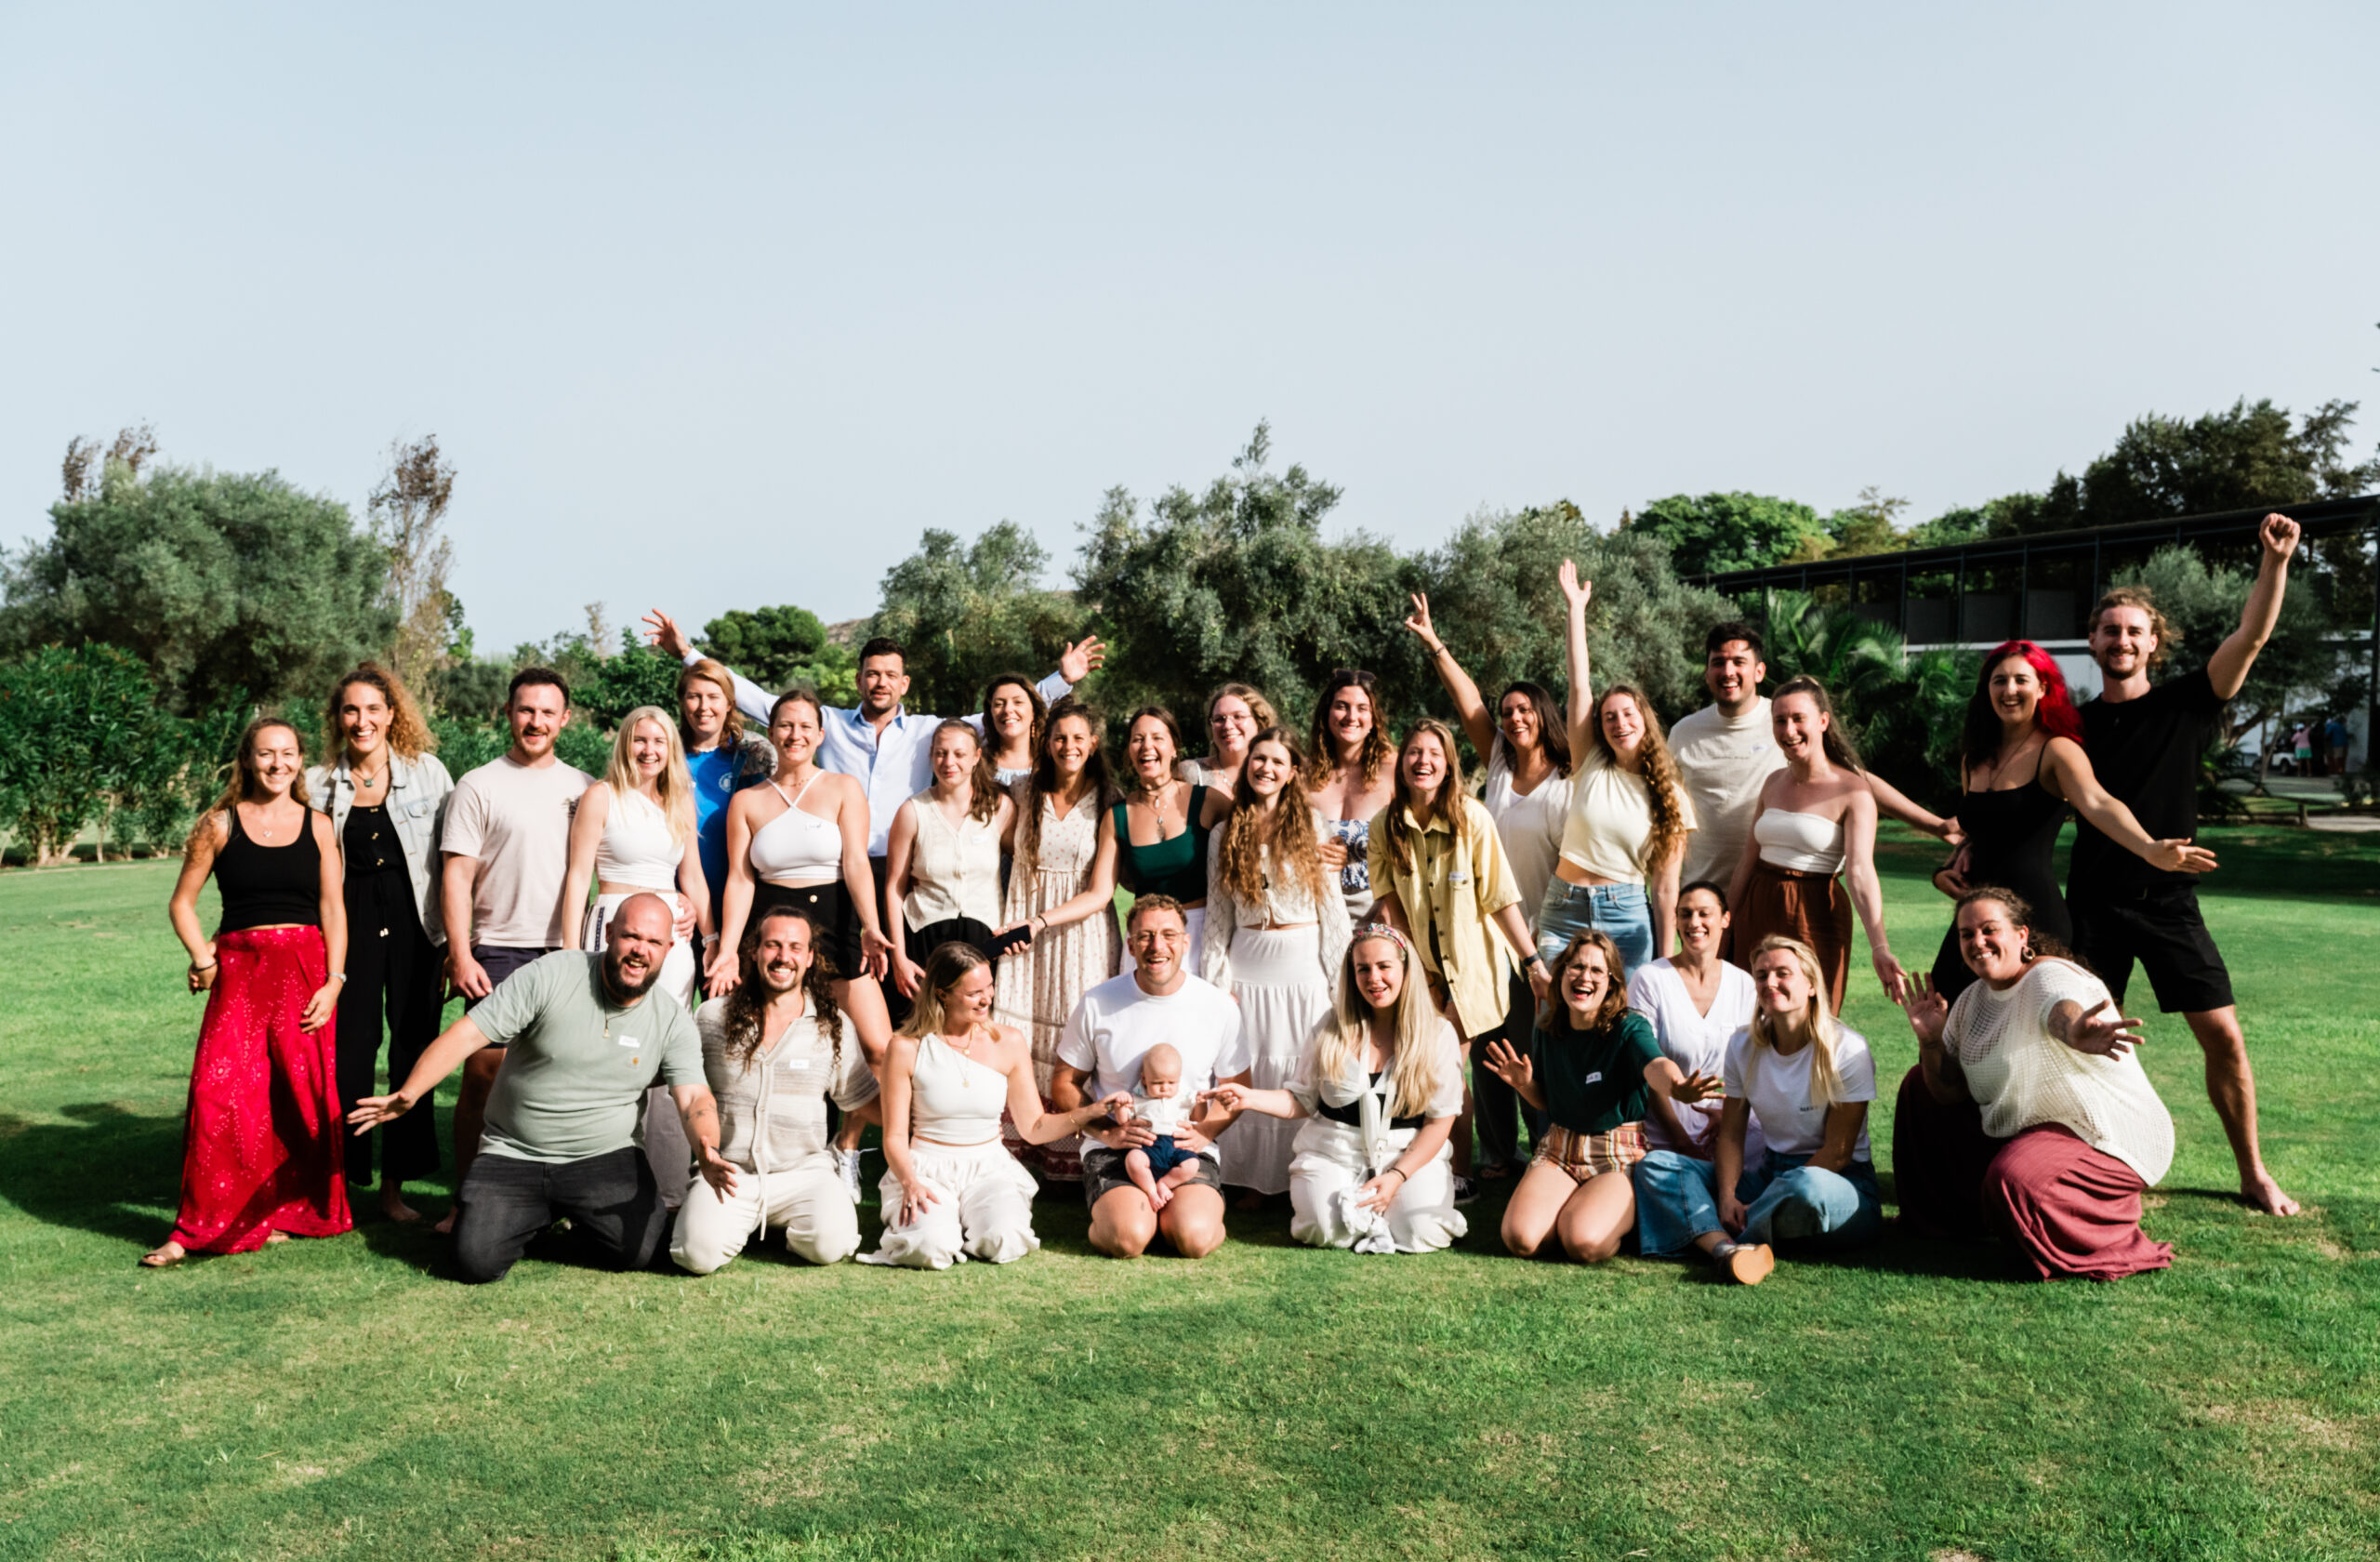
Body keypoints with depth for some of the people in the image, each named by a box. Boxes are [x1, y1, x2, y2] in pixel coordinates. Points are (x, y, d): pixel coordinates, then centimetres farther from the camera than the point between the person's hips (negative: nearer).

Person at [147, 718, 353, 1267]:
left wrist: (333, 981, -4)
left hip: (306, 967, 1)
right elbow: (182, 902, 11)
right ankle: (197, 1226, -1)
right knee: (219, 1088, -11)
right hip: (239, 969, -1)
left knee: (303, 1093, 0)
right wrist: (203, 958, -3)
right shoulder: (221, 824, 6)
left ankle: (284, 1211, 16)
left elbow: (333, 907, 5)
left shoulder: (318, 825, 8)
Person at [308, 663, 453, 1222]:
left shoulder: (426, 772, 3)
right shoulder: (319, 786, 7)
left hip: (415, 931, 0)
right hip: (350, 933, 0)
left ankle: (395, 1185, 16)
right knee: (347, 1058, -1)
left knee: (415, 1059, 4)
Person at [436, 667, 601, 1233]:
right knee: (483, 1072, -5)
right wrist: (460, 955, -9)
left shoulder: (585, 788, 13)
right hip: (498, 952, -3)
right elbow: (456, 875, -1)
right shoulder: (478, 786, 3)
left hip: (568, 953, 3)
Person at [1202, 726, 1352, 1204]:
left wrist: (1339, 976, -4)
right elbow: (1218, 914, 8)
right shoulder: (1226, 832, 8)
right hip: (1247, 964, 2)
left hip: (1303, 964, -2)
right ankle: (1255, 1180, 13)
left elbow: (1332, 904, 1)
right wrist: (1217, 980, 1)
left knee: (1303, 1072, 1)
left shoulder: (1312, 825, 2)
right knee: (1249, 1071, 2)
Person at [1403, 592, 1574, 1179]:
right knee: (1485, 1044, 7)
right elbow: (1468, 702, 5)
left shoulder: (1565, 787, -7)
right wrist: (1435, 644, 3)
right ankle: (1497, 1153, 16)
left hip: (1539, 933, -5)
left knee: (1533, 1044, 0)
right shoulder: (1499, 765, 7)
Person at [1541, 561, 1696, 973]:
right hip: (1563, 911, 1)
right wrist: (1576, 609, -1)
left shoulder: (1670, 798, 3)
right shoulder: (1591, 767, 4)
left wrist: (1666, 963, -3)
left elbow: (1665, 885, 2)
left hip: (1627, 915, -1)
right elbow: (1580, 686, 0)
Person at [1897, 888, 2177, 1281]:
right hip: (2018, 1131, 9)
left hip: (2107, 1142, -9)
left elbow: (2062, 1011, -49)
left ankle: (2120, 1245, -7)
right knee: (1920, 1085, 14)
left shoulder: (2050, 976, -21)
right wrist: (1930, 1041, -16)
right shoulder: (1972, 1001, 3)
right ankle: (1953, 1217, 27)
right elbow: (1950, 1091, 4)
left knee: (2013, 1181, -36)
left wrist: (2077, 1034, -73)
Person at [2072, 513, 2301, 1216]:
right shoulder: (2077, 725, 4)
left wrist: (2275, 561, -22)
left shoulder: (2186, 704, 1)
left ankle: (2253, 1174, 11)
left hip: (2169, 902, -1)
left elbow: (2251, 637, -11)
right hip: (2094, 903, 1)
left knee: (2223, 1034, -3)